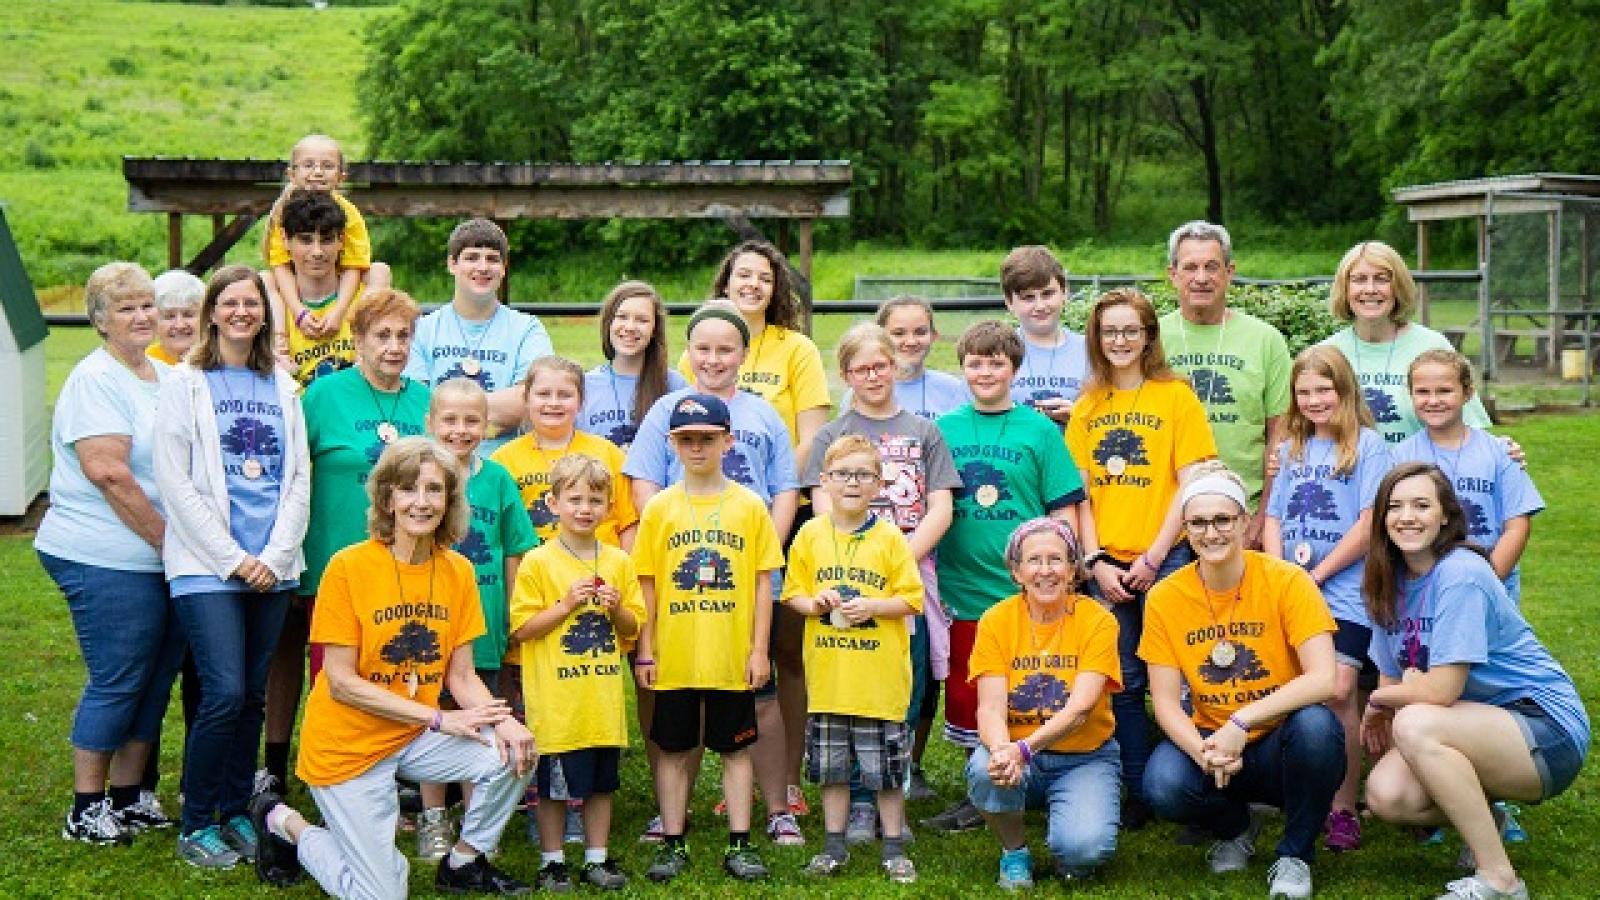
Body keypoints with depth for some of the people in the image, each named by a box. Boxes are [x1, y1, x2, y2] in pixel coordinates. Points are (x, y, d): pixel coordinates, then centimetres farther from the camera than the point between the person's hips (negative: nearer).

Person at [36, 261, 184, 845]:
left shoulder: (166, 376, 14)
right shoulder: (95, 380, -11)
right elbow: (107, 472, -19)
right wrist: (169, 540, -15)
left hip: (163, 557, 8)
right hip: (108, 561, -8)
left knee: (156, 679, 11)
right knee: (116, 681, -2)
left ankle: (127, 796, 24)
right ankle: (85, 810, 11)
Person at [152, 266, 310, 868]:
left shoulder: (283, 387, 13)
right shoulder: (185, 383, 1)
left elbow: (300, 479, 10)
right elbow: (175, 482, -6)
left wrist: (275, 556, -3)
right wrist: (232, 559, -10)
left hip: (271, 568, 4)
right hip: (207, 567, -4)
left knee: (253, 696, 7)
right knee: (224, 694, -12)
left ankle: (235, 813, 20)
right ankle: (195, 825, 3)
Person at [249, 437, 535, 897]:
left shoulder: (458, 571, -3)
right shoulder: (349, 566, -17)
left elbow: (461, 676, 0)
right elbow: (341, 683, -17)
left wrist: (503, 721, -21)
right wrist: (439, 718, -21)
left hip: (414, 736, 5)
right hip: (348, 743, -5)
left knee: (512, 755, -19)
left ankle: (464, 863, 7)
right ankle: (284, 822, 22)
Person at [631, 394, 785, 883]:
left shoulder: (750, 506, 0)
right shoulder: (659, 507, 2)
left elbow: (762, 582, 1)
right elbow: (647, 585, 3)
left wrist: (759, 648, -3)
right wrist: (644, 651, 0)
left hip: (733, 656, 0)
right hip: (674, 656, 1)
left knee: (736, 748, 9)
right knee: (673, 749, 9)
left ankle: (739, 844, 18)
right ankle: (673, 845, 20)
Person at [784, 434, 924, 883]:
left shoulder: (890, 537, -3)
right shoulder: (810, 535, 4)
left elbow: (912, 598, -4)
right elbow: (792, 593, 8)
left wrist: (872, 606, -17)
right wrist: (815, 603, -12)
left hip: (881, 675, -2)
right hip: (827, 674, 3)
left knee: (887, 766, 4)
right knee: (831, 765, 12)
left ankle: (894, 848, 18)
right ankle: (834, 846, 25)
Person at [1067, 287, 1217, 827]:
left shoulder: (1175, 396, 1)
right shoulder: (1087, 407, 11)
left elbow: (1191, 485, -5)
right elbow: (1079, 493, 8)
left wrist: (1153, 558, -11)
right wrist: (1096, 561, -4)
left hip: (1163, 559, -3)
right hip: (1106, 565, 3)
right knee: (1122, 681, 6)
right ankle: (1138, 793, 16)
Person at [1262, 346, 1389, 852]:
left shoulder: (1367, 444, 1)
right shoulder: (1292, 449, 18)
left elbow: (1370, 524, -7)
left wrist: (1318, 573, -8)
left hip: (1344, 592, -5)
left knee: (1338, 692, -14)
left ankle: (1344, 809, -7)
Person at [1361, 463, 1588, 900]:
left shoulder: (1461, 575, -20)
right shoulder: (1391, 583, 4)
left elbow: (1440, 691, -23)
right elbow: (1392, 678, 9)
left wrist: (1380, 701, -6)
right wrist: (1384, 709, -12)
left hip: (1549, 731, -7)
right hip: (1481, 726, 7)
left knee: (1416, 724, -32)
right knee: (1386, 794, -19)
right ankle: (1482, 819, 14)